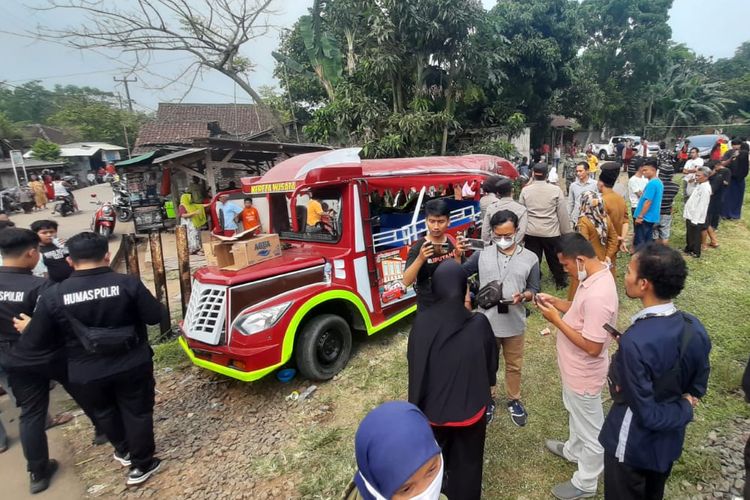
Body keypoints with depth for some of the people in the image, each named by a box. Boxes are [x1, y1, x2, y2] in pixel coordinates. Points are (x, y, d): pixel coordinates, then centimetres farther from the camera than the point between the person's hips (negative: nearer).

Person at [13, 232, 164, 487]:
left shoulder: (53, 295, -13)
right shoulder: (127, 283, -18)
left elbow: (34, 342, -5)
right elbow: (155, 316, -10)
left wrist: (27, 329, 18)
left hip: (87, 374, 2)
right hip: (133, 366, -2)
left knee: (104, 412, 28)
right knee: (137, 412, 16)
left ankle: (124, 451, 48)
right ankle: (141, 465, 29)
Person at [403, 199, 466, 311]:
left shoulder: (454, 243, -4)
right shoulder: (418, 247, -15)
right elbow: (406, 282, -22)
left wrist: (458, 256, -19)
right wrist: (420, 259, -35)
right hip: (428, 308, -3)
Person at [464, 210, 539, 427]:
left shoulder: (530, 258, -4)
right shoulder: (482, 255, -4)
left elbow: (534, 290, -2)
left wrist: (523, 296, -23)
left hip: (514, 324, 0)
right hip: (486, 322, 0)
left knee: (514, 365, 18)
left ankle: (513, 400, 41)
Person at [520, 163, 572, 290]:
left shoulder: (525, 190, -2)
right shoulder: (556, 190, -8)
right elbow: (563, 214, -5)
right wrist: (566, 232, 5)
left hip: (531, 232, 1)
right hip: (551, 232, -1)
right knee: (555, 259, 16)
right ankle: (560, 282, 34)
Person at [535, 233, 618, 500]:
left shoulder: (598, 295, -36)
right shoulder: (595, 275, -5)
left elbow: (592, 347, -31)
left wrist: (556, 320, -26)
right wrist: (556, 302, -4)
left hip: (584, 374, -9)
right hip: (575, 369, 9)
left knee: (590, 430, 15)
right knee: (576, 415, 32)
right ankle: (573, 450, 57)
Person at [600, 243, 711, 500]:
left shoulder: (635, 342, -36)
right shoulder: (694, 327, -13)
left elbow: (648, 415, -27)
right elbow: (698, 384, 2)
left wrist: (684, 409, -12)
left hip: (634, 445, -6)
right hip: (670, 440, 6)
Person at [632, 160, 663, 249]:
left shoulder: (651, 183, -18)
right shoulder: (659, 182, 12)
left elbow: (648, 201, -22)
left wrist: (640, 216, -18)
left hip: (646, 217, -9)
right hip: (652, 217, 9)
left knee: (639, 242, -2)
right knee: (648, 242, 14)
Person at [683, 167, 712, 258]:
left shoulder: (705, 188, -22)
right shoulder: (699, 185, 8)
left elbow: (702, 206, -23)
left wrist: (695, 219, -22)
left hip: (695, 218, -9)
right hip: (690, 215, 9)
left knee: (695, 236, 7)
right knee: (689, 234, 22)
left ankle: (695, 252, 21)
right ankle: (689, 249, 37)